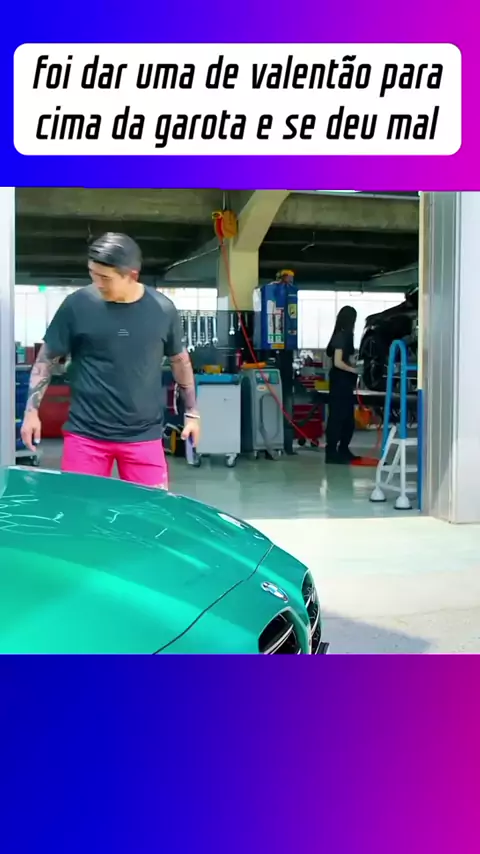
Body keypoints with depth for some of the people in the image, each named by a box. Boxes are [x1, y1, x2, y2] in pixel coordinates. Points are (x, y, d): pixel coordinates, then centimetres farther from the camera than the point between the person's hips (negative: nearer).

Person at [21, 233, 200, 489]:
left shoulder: (162, 309, -3)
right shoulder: (78, 305, -7)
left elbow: (179, 360, 12)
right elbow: (47, 358, 3)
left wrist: (191, 413, 14)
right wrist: (32, 410, -4)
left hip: (143, 436, 1)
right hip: (85, 433, 0)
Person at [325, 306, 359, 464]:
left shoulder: (344, 336, 15)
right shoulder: (340, 336, -13)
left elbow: (346, 359, 12)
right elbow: (338, 362, -19)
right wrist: (354, 370, -11)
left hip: (345, 383, 10)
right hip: (339, 383, -10)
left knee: (348, 418, 14)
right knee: (337, 417, -6)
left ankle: (343, 450, 22)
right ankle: (331, 452, -2)